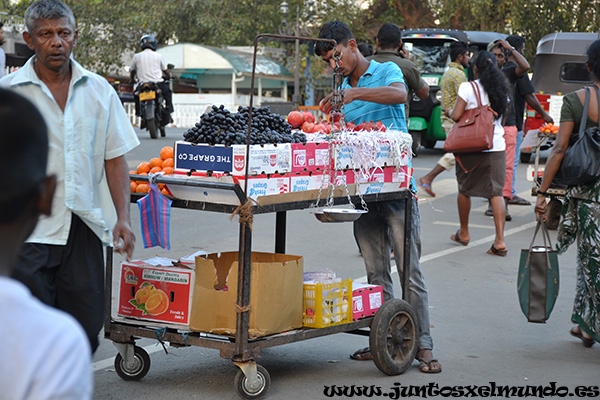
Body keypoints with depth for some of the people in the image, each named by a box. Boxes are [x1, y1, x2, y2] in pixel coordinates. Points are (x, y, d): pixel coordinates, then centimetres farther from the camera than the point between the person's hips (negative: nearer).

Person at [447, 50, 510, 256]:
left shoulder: (468, 88, -9)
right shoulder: (501, 89, 6)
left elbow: (456, 116, -12)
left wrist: (449, 112, 9)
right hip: (497, 146, 3)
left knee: (464, 189, 16)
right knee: (496, 192, 0)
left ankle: (463, 233, 28)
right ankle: (500, 240, -10)